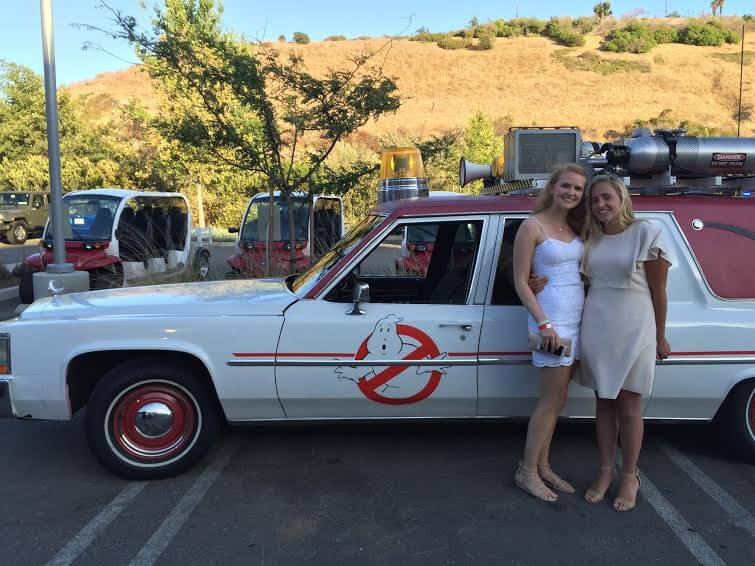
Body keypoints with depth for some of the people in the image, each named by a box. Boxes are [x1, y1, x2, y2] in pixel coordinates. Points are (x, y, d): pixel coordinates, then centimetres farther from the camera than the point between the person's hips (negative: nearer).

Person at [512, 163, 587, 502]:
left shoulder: (574, 226, 12)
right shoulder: (533, 226, -9)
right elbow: (520, 282, -10)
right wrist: (543, 323, -17)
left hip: (576, 318, 7)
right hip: (550, 318, -7)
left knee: (556, 399, 12)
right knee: (552, 399, -4)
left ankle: (542, 465, 25)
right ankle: (526, 472, 10)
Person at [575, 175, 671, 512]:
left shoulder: (645, 233, -5)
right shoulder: (590, 240, 8)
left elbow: (658, 290, -2)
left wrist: (660, 338, 1)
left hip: (632, 330, -4)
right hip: (595, 328, 4)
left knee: (628, 408, 4)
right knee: (604, 403, 12)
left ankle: (630, 477, 21)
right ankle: (606, 472, 26)